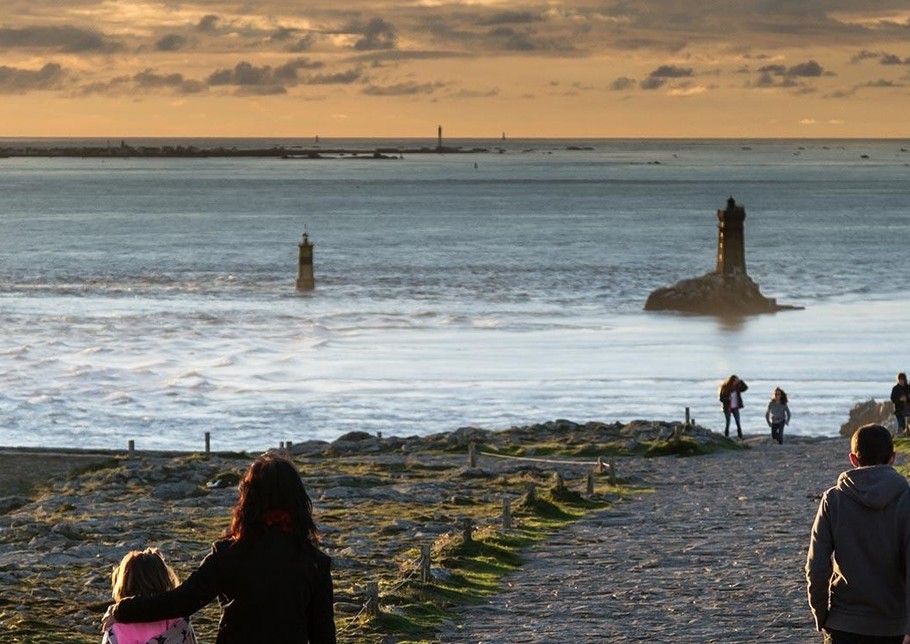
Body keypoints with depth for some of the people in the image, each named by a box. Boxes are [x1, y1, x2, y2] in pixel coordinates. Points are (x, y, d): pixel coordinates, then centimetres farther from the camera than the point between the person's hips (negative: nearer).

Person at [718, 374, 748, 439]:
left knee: (738, 423, -1)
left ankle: (741, 438, 1)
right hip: (727, 408, -4)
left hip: (735, 408, 4)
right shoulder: (724, 388, -9)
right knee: (727, 424, -2)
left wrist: (740, 381, -12)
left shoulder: (736, 387, 2)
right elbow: (721, 398, -10)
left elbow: (745, 387, -1)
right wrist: (727, 398, -28)